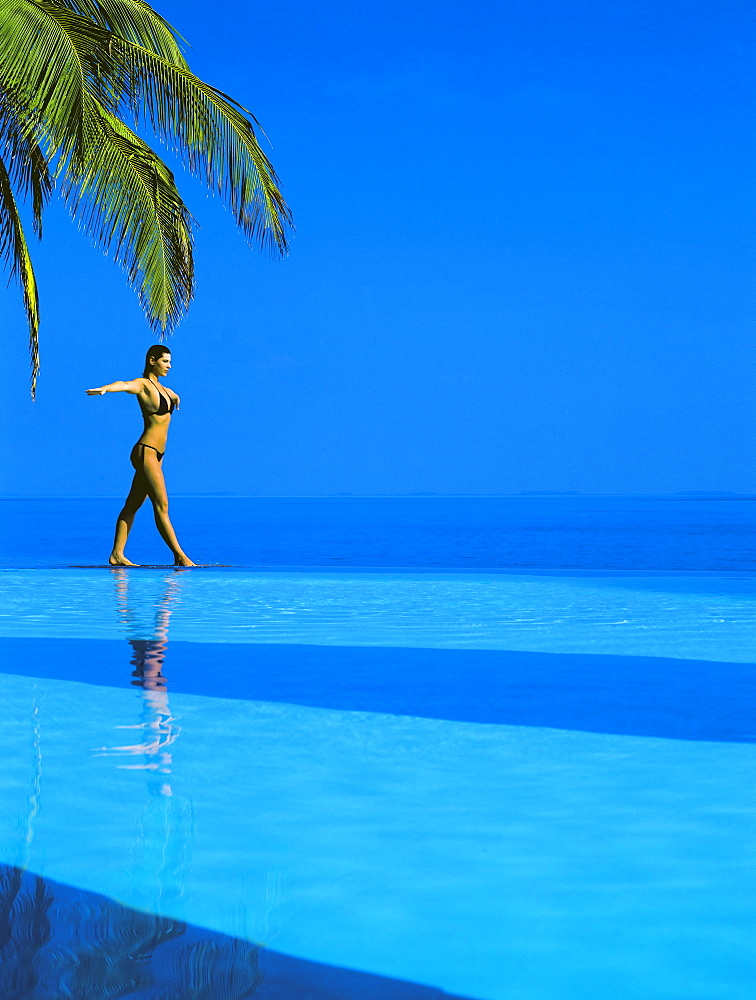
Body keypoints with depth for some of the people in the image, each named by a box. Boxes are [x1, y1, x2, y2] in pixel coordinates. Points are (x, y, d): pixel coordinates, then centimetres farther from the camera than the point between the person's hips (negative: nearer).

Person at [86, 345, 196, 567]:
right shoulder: (143, 384, -9)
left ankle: (117, 555, 9)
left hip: (155, 454, 9)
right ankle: (179, 555, -8)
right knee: (161, 505, -8)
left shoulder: (161, 388, 18)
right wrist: (104, 389, -53)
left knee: (132, 505, 8)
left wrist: (175, 397, 67)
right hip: (146, 451, -9)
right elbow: (125, 385, -32)